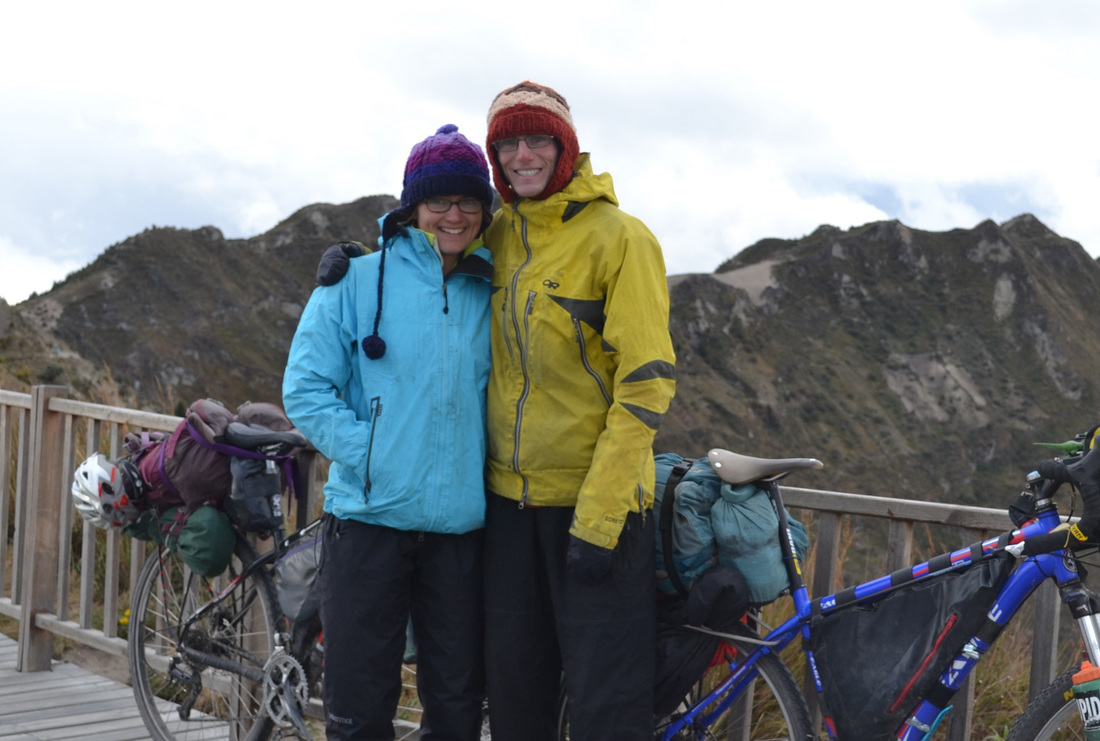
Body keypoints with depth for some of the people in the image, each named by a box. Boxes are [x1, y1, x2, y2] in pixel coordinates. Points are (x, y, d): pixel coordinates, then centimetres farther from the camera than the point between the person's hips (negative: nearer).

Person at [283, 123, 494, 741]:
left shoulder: (492, 296, 10)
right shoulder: (357, 282, 1)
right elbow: (306, 388, -3)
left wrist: (484, 464, 2)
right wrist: (370, 454, -13)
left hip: (461, 523, 3)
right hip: (369, 517, -3)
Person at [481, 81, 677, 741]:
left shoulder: (620, 237, -10)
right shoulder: (498, 236, 7)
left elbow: (646, 383, -15)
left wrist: (598, 518, -19)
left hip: (596, 496, -5)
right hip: (510, 493, 6)